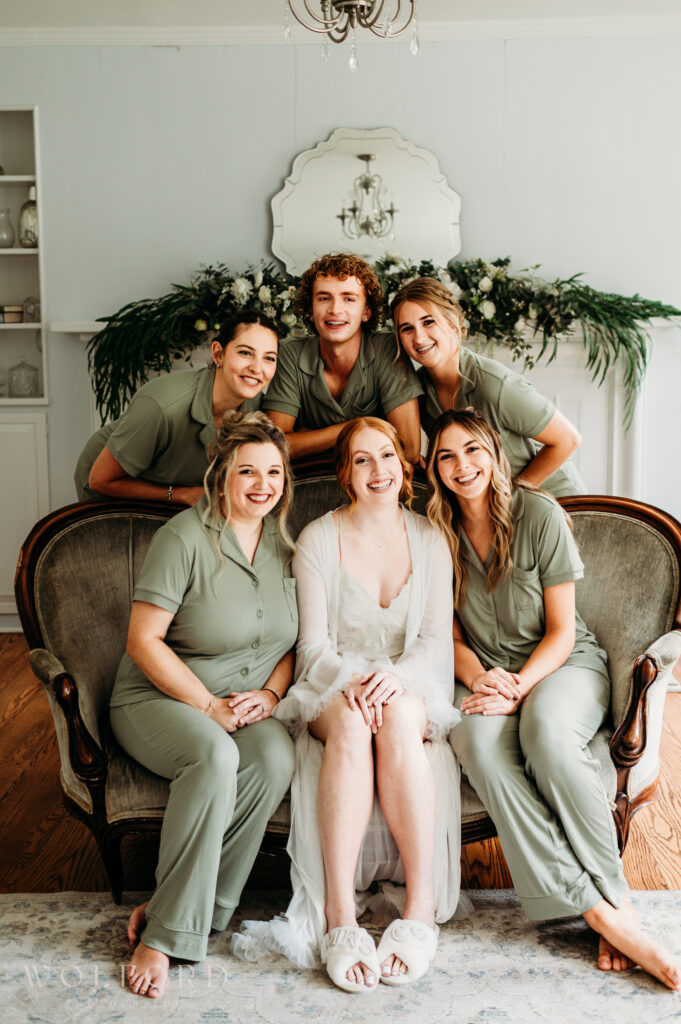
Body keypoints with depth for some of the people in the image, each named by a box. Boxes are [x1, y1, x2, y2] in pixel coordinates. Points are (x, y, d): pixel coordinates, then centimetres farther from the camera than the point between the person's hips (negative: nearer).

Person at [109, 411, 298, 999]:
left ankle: (172, 911, -17)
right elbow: (143, 641, -13)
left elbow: (295, 639, 13)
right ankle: (165, 933, -21)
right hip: (160, 698, -4)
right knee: (214, 754, -36)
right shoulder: (186, 537, -12)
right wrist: (209, 707, -17)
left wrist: (271, 692, -6)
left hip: (251, 705, 5)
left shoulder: (286, 543, 6)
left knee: (275, 757, -29)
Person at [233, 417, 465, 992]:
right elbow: (315, 646, -2)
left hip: (412, 690, 1)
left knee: (399, 717, -36)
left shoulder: (429, 540, 7)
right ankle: (338, 915, -35)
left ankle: (421, 905, -30)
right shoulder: (317, 540, 2)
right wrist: (351, 681, -23)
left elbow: (436, 640, 0)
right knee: (351, 724, -37)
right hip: (332, 690, -1)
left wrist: (395, 675, -21)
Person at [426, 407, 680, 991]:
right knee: (477, 742, -34)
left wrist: (518, 687, -21)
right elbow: (451, 635, 6)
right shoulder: (437, 531, 3)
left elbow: (561, 630, -6)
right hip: (485, 674, 2)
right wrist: (481, 679, -15)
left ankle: (615, 894, -23)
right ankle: (601, 912, -33)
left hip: (563, 664, -2)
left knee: (546, 729, -38)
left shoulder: (539, 514, -7)